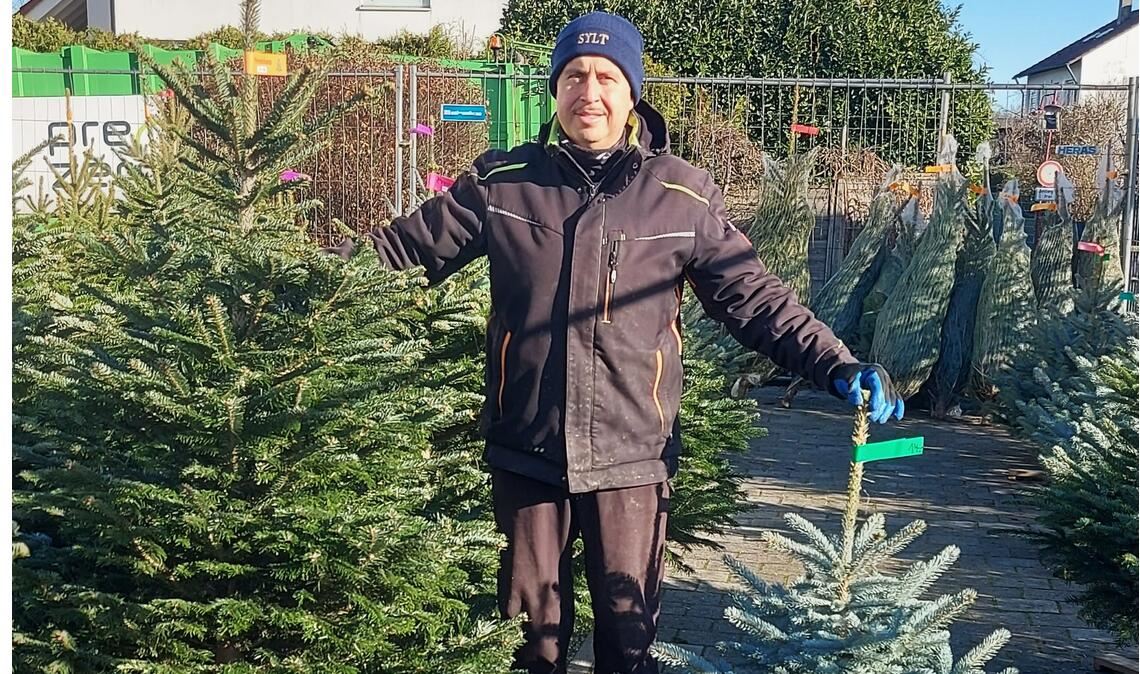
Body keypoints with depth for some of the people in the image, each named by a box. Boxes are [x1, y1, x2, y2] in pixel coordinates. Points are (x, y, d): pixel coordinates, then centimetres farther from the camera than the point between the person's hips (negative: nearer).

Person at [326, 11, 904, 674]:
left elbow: (755, 298, 0)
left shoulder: (682, 196, -4)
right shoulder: (501, 182, -1)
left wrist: (840, 366, -9)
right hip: (525, 450, 1)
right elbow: (409, 244, 7)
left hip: (631, 455, -1)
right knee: (532, 619, 16)